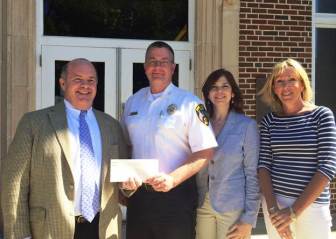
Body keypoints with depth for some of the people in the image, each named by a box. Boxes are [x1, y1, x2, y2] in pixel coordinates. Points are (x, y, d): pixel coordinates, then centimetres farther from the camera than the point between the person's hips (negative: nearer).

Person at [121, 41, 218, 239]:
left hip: (176, 195, -4)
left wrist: (172, 179, -20)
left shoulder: (189, 103, -7)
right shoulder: (133, 102, 9)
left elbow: (205, 153, -11)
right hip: (138, 194, 5)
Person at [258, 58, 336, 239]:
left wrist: (294, 210, -15)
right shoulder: (269, 121, 4)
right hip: (274, 202, 2)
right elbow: (264, 164, 1)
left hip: (312, 206, -2)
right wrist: (273, 208, -13)